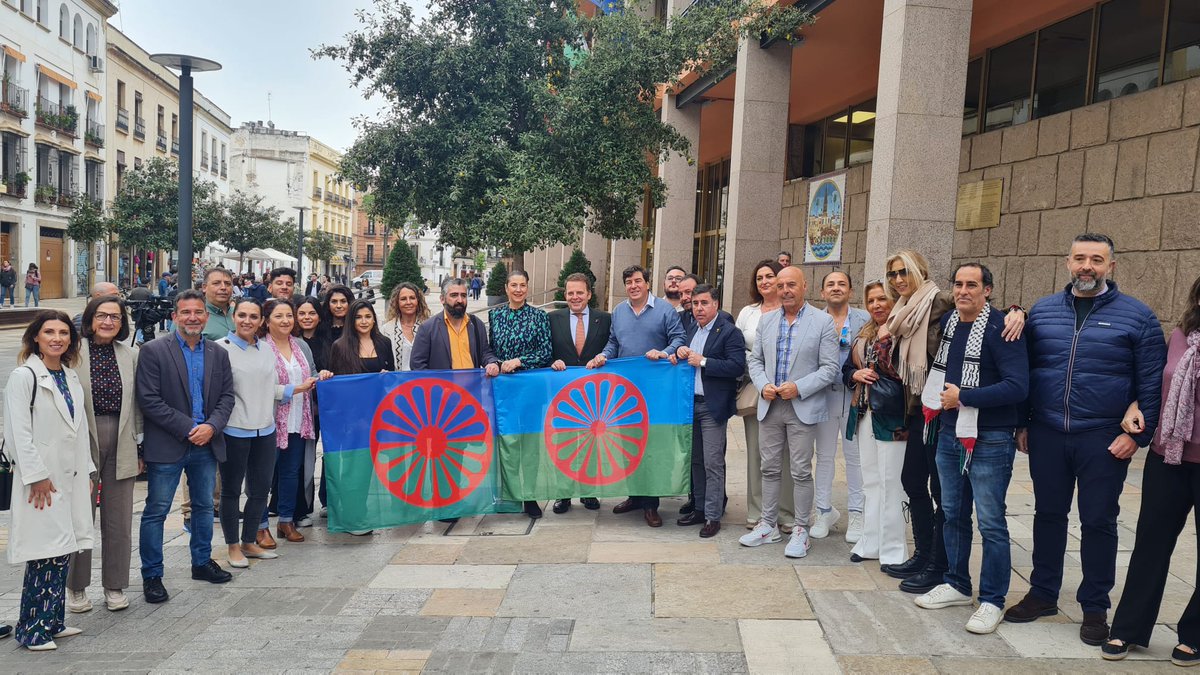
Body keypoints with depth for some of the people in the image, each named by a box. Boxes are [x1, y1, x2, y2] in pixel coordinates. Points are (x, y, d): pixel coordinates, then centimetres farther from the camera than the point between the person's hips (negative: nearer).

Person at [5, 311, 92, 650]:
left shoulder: (70, 377, 12)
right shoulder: (24, 376, -9)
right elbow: (18, 431, -13)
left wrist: (85, 471, 15)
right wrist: (37, 476, -15)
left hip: (70, 478, 7)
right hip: (41, 479, -7)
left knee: (61, 552, 11)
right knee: (45, 554, -6)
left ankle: (52, 622, 20)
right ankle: (32, 630, 6)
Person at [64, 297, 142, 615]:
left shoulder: (131, 355, 6)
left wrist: (139, 448, 8)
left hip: (121, 445, 3)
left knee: (119, 521, 8)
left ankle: (115, 587, 21)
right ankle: (77, 587, 23)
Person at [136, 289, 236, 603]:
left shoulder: (218, 353, 7)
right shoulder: (154, 350, -7)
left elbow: (227, 396, 7)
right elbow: (149, 399, -12)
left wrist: (211, 427, -11)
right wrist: (187, 428, -16)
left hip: (207, 444, 5)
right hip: (167, 446, -5)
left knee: (204, 506, 16)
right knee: (156, 511, 2)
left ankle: (202, 562, 32)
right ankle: (151, 575, 13)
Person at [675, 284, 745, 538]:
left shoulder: (729, 332, -11)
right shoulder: (692, 328, 12)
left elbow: (737, 366, -20)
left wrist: (702, 361, -20)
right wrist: (681, 352, -1)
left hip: (712, 406, -7)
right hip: (691, 402, 7)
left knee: (713, 463, -3)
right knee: (696, 461, 15)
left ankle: (713, 516, 6)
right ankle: (700, 509, 27)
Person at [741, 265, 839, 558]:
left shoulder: (823, 322, -4)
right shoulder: (766, 320, 9)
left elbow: (829, 367, -7)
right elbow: (755, 360, 12)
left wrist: (799, 388, -17)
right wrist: (763, 385, -6)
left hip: (803, 408, -4)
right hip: (769, 406, 4)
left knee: (801, 471, 2)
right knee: (769, 468, 11)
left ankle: (800, 530, 14)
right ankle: (768, 525, 23)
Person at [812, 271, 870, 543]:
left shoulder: (864, 319, 1)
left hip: (854, 395, -1)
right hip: (824, 395, 1)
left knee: (855, 456, 6)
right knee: (824, 456, 10)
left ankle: (855, 514, 18)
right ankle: (824, 511, 23)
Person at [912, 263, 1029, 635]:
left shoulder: (1000, 328, -13)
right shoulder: (946, 322, 7)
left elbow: (1017, 387, -21)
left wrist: (963, 397, -17)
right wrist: (939, 402, 11)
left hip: (989, 441, -7)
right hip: (949, 434, 7)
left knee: (990, 522, 0)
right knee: (953, 514, 16)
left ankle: (992, 601, 11)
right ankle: (957, 585, 30)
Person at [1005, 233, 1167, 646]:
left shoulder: (1137, 316, -1)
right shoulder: (1042, 311, 7)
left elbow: (1152, 383, -2)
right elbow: (1023, 372, 11)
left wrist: (1138, 434, -8)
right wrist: (1022, 423, 7)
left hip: (1104, 440, -3)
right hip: (1046, 436, 3)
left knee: (1098, 522, 7)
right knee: (1048, 514, 13)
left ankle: (1095, 608, 21)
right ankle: (1043, 594, 27)